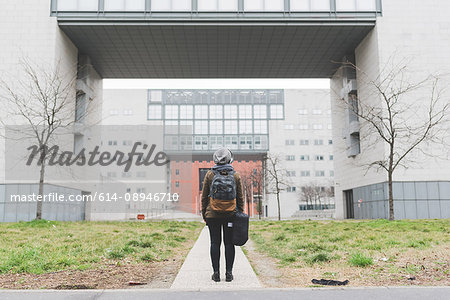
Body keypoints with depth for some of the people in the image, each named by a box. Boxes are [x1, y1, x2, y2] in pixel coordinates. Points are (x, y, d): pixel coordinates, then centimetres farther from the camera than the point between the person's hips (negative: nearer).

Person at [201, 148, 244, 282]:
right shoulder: (236, 176, 1)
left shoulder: (209, 175, -1)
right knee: (229, 243, 6)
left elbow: (204, 196, 3)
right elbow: (240, 198, 4)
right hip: (230, 215, 1)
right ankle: (229, 273, 7)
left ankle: (216, 273, 6)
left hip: (213, 215, 0)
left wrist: (203, 214, 11)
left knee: (215, 243, 5)